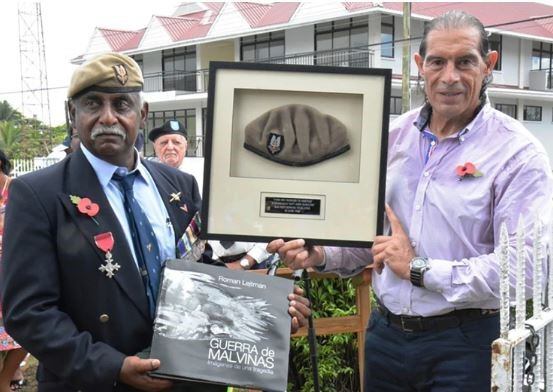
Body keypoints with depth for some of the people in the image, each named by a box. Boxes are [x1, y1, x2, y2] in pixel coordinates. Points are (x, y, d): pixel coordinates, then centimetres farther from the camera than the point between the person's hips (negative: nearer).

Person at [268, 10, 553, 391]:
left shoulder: (516, 152, -12)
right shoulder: (394, 136, 5)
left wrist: (418, 269, -18)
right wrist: (320, 254, -5)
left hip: (462, 343, -5)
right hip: (385, 333, 5)